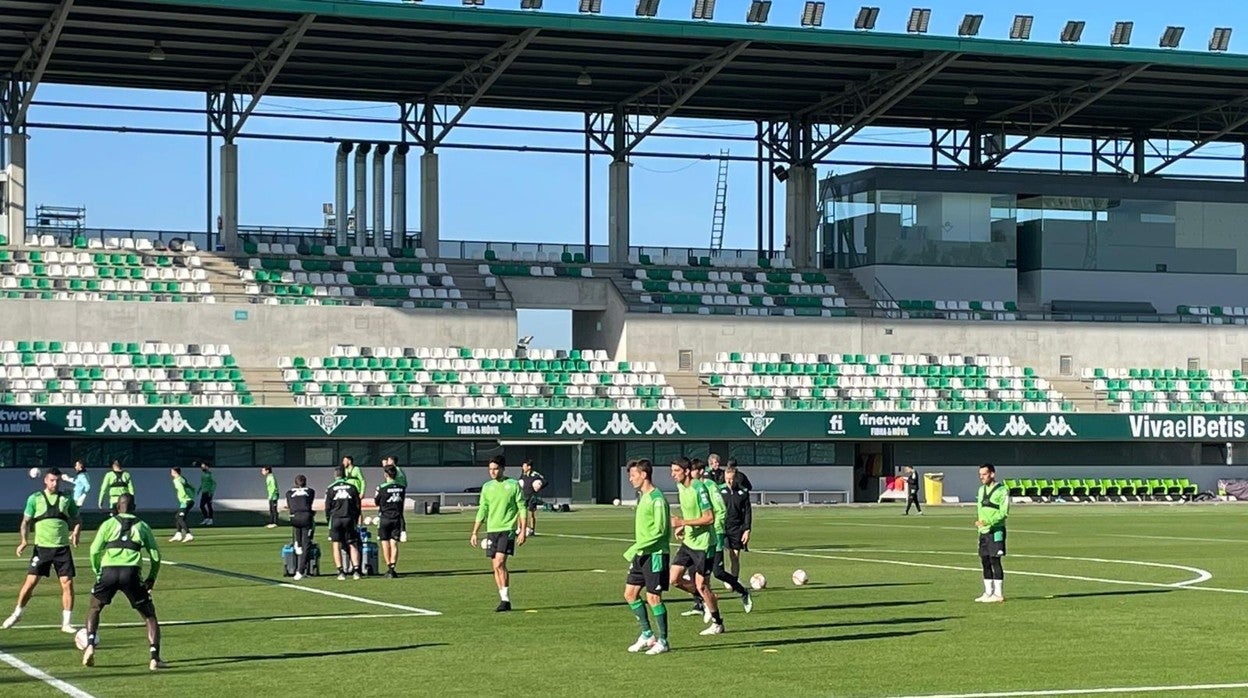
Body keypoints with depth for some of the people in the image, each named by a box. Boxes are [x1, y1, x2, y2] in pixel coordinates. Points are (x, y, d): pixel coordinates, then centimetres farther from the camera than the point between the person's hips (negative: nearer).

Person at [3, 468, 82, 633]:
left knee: (67, 583, -5)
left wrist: (76, 533, -7)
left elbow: (77, 520, 14)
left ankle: (66, 623, 3)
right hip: (42, 547, -1)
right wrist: (23, 540, -8)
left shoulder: (66, 499, 8)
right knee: (31, 581, -3)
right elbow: (26, 521, 6)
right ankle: (17, 614, 19)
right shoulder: (35, 498, 3)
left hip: (62, 547, 1)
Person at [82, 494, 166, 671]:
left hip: (108, 571, 0)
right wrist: (151, 579, 28)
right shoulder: (142, 526, 20)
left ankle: (90, 646, 6)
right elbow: (155, 556, 16)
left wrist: (98, 572, 18)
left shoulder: (109, 524, 17)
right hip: (132, 572, 0)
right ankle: (154, 658, -1)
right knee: (149, 616, 11)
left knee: (95, 608, 25)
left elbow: (95, 550, 6)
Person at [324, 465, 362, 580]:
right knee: (353, 545, 6)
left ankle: (341, 572, -4)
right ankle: (356, 570, -5)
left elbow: (327, 507, 0)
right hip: (349, 519, 2)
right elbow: (358, 505, 8)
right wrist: (356, 519, 17)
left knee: (337, 546, 2)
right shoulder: (352, 487, 6)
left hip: (335, 519, -2)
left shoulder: (331, 488, 0)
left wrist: (328, 520, 11)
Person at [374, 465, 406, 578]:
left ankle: (389, 568, 5)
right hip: (397, 518, 3)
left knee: (385, 544, 5)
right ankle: (392, 567, -8)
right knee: (394, 544, 1)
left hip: (384, 518, -3)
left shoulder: (382, 488, -11)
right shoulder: (401, 487, 1)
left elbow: (376, 502, 1)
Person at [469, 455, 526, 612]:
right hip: (491, 530, 5)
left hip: (507, 529, -5)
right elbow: (482, 511, 15)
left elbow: (522, 508, -1)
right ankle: (503, 599, 11)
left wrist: (523, 531, -7)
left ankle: (506, 599, -11)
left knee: (500, 563, -16)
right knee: (496, 567, 4)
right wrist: (474, 533, 11)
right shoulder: (487, 487, 11)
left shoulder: (513, 485, -1)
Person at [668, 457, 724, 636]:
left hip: (702, 543, -8)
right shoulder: (680, 487, 6)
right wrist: (682, 526, 7)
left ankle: (717, 623, 14)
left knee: (701, 585, -3)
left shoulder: (699, 489, -21)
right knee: (674, 579, 2)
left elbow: (709, 518, -23)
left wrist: (683, 522, -26)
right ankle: (707, 599, 23)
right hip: (688, 541, 8)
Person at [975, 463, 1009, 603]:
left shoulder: (1002, 491, -8)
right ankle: (988, 593, 15)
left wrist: (987, 521, -23)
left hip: (995, 531, -7)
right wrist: (978, 522, 15)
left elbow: (1003, 513, -14)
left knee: (995, 560, -9)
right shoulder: (981, 490, 16)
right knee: (985, 561, 8)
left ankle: (998, 594, -6)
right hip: (983, 532, 7)